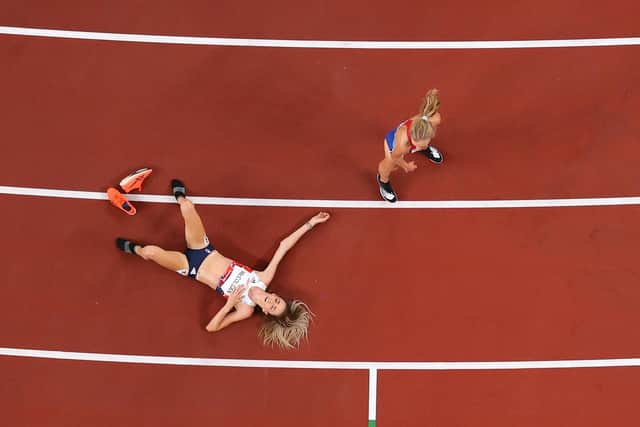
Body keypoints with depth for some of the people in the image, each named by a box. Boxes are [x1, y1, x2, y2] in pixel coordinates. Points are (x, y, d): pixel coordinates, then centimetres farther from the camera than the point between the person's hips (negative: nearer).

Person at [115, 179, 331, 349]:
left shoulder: (245, 309, -22)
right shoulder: (265, 279, -15)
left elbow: (210, 327, -23)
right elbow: (283, 245, -9)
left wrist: (229, 305, -36)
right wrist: (309, 223, -11)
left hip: (192, 269, -4)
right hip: (206, 251, 4)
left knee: (151, 251, -28)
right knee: (188, 207, -11)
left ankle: (135, 249, 15)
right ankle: (179, 195, 33)